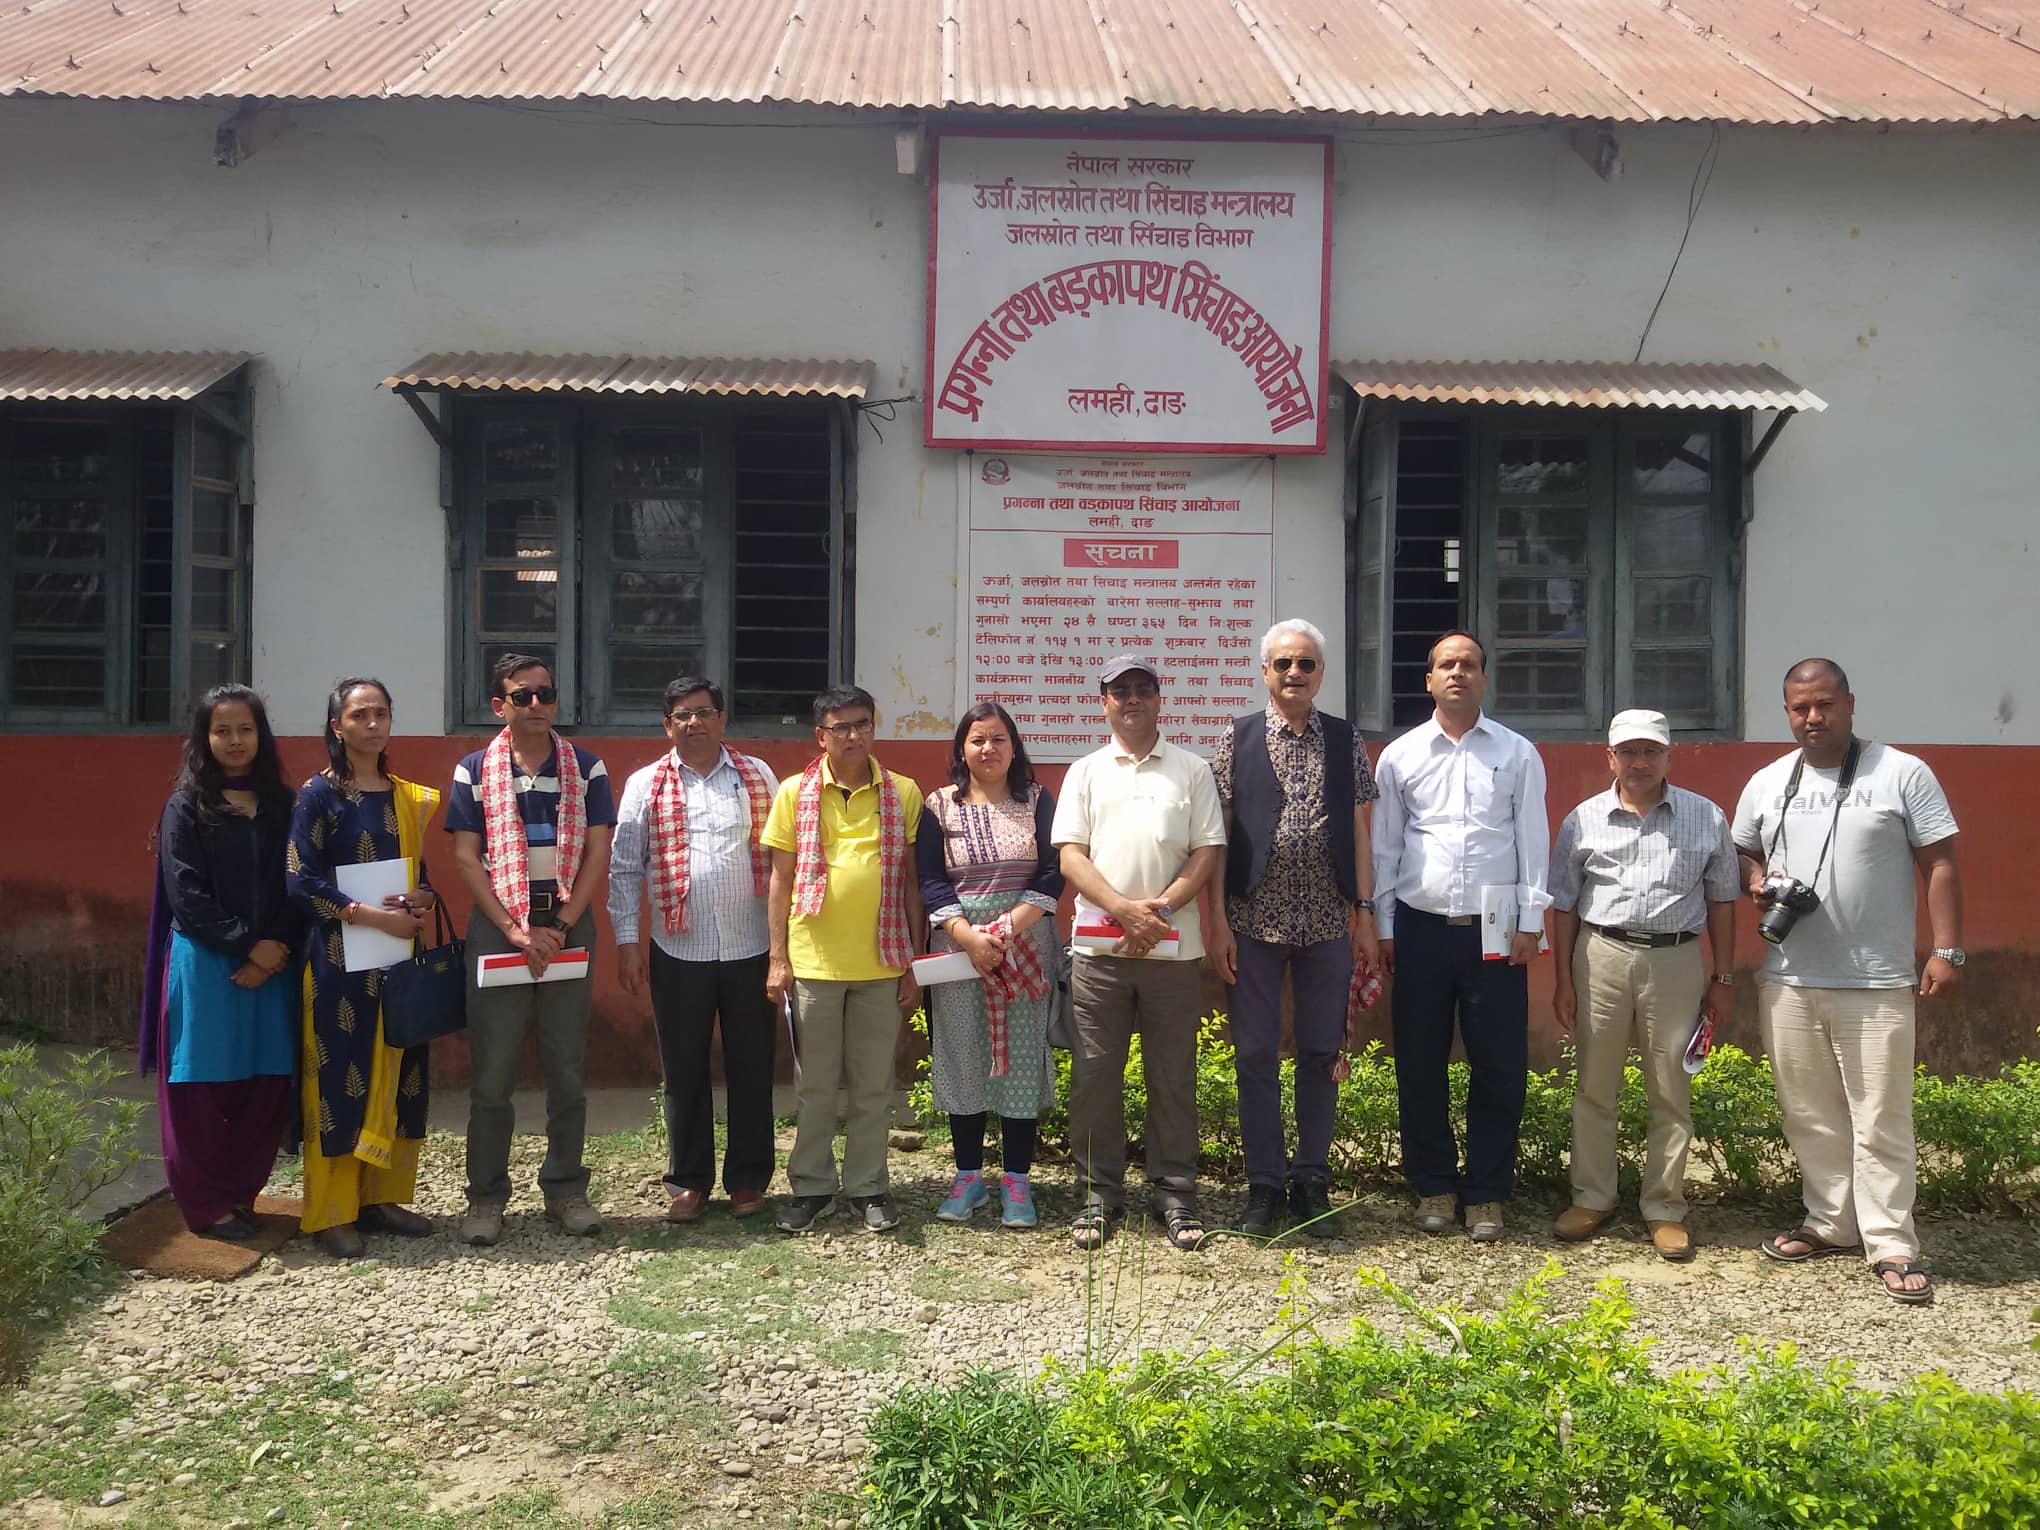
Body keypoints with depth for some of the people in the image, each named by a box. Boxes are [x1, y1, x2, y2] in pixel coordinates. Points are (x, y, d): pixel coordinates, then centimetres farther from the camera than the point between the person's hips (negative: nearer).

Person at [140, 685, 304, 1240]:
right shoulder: (186, 807, -1)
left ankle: (242, 1194, 18)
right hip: (205, 965, -3)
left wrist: (277, 953, -8)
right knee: (204, 1088, 2)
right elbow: (186, 895, -8)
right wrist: (247, 944, -14)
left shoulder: (281, 804, 8)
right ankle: (206, 1206, 13)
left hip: (271, 964, 3)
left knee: (266, 1085, 3)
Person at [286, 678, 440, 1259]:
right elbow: (301, 882, -12)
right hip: (340, 955, -6)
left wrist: (423, 897, -5)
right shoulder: (319, 794, -5)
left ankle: (381, 1196, 17)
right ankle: (332, 1212, 6)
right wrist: (373, 915, -17)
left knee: (396, 1073, 7)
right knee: (340, 1075, -3)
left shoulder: (407, 796, 12)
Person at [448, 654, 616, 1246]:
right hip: (497, 927, -1)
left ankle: (565, 1190, 16)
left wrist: (559, 926, -9)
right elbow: (466, 856, -1)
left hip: (568, 926, 1)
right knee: (492, 1070, 1)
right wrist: (514, 930, -10)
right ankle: (486, 1197, 12)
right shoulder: (475, 770, 3)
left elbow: (597, 852, 1)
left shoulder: (586, 768, 5)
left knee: (567, 1068, 5)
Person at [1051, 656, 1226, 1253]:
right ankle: (1100, 1196, 14)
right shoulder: (1086, 772, 10)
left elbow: (1208, 852, 2)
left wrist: (1161, 909, -11)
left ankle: (1174, 1194, 15)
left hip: (1172, 946, 0)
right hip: (1099, 946, 1)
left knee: (1173, 1075, 5)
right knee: (1095, 1074, 3)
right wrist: (1125, 909, -12)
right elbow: (1071, 855, 2)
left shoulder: (1192, 770, 9)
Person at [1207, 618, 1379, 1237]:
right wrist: (1219, 922, -6)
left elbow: (1358, 834, 8)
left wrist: (1365, 915, 2)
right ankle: (1264, 1183, 15)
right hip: (1256, 920, -1)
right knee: (1256, 1054, 4)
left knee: (1321, 1054, 8)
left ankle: (1312, 1180, 21)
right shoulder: (1237, 739, 2)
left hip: (1327, 923, 2)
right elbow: (1218, 837, 0)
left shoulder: (1345, 740, 7)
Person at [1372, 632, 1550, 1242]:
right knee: (1419, 1064, 5)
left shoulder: (1518, 754, 5)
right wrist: (1383, 926, 6)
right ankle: (1434, 1185, 20)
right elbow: (1384, 847, 9)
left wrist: (1529, 923, -1)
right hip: (1421, 928, 1)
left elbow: (1534, 842, 5)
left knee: (1500, 1065, 2)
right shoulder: (1399, 756, 7)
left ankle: (1487, 1193, 14)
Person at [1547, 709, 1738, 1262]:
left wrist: (1723, 978, 6)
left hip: (1675, 961, 0)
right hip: (1600, 954, 0)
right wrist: (1563, 980, 3)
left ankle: (1665, 1208, 15)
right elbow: (1564, 906, 7)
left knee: (1671, 1092, 5)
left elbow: (1721, 902, 9)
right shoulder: (1584, 820, 5)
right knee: (1594, 1087, 7)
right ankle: (1591, 1198, 20)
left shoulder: (1706, 818, 6)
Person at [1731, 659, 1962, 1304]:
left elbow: (1939, 865, -3)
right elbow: (1743, 852, 22)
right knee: (1810, 1115, 11)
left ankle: (1891, 1245, 6)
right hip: (1787, 982, 4)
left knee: (1881, 1120, -2)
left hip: (1876, 985, -4)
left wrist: (1947, 950, -9)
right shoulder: (1766, 784, 10)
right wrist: (1757, 879, -1)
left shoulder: (1903, 774, -2)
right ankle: (1833, 1225, 24)